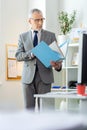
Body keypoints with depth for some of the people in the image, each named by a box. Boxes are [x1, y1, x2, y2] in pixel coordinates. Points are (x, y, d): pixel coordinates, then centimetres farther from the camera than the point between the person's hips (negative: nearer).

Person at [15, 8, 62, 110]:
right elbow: (18, 56, 1)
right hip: (28, 77, 1)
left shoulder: (51, 36, 8)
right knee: (29, 108, 4)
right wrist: (31, 54, -17)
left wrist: (58, 65, -21)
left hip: (45, 76, -1)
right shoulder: (23, 36, 10)